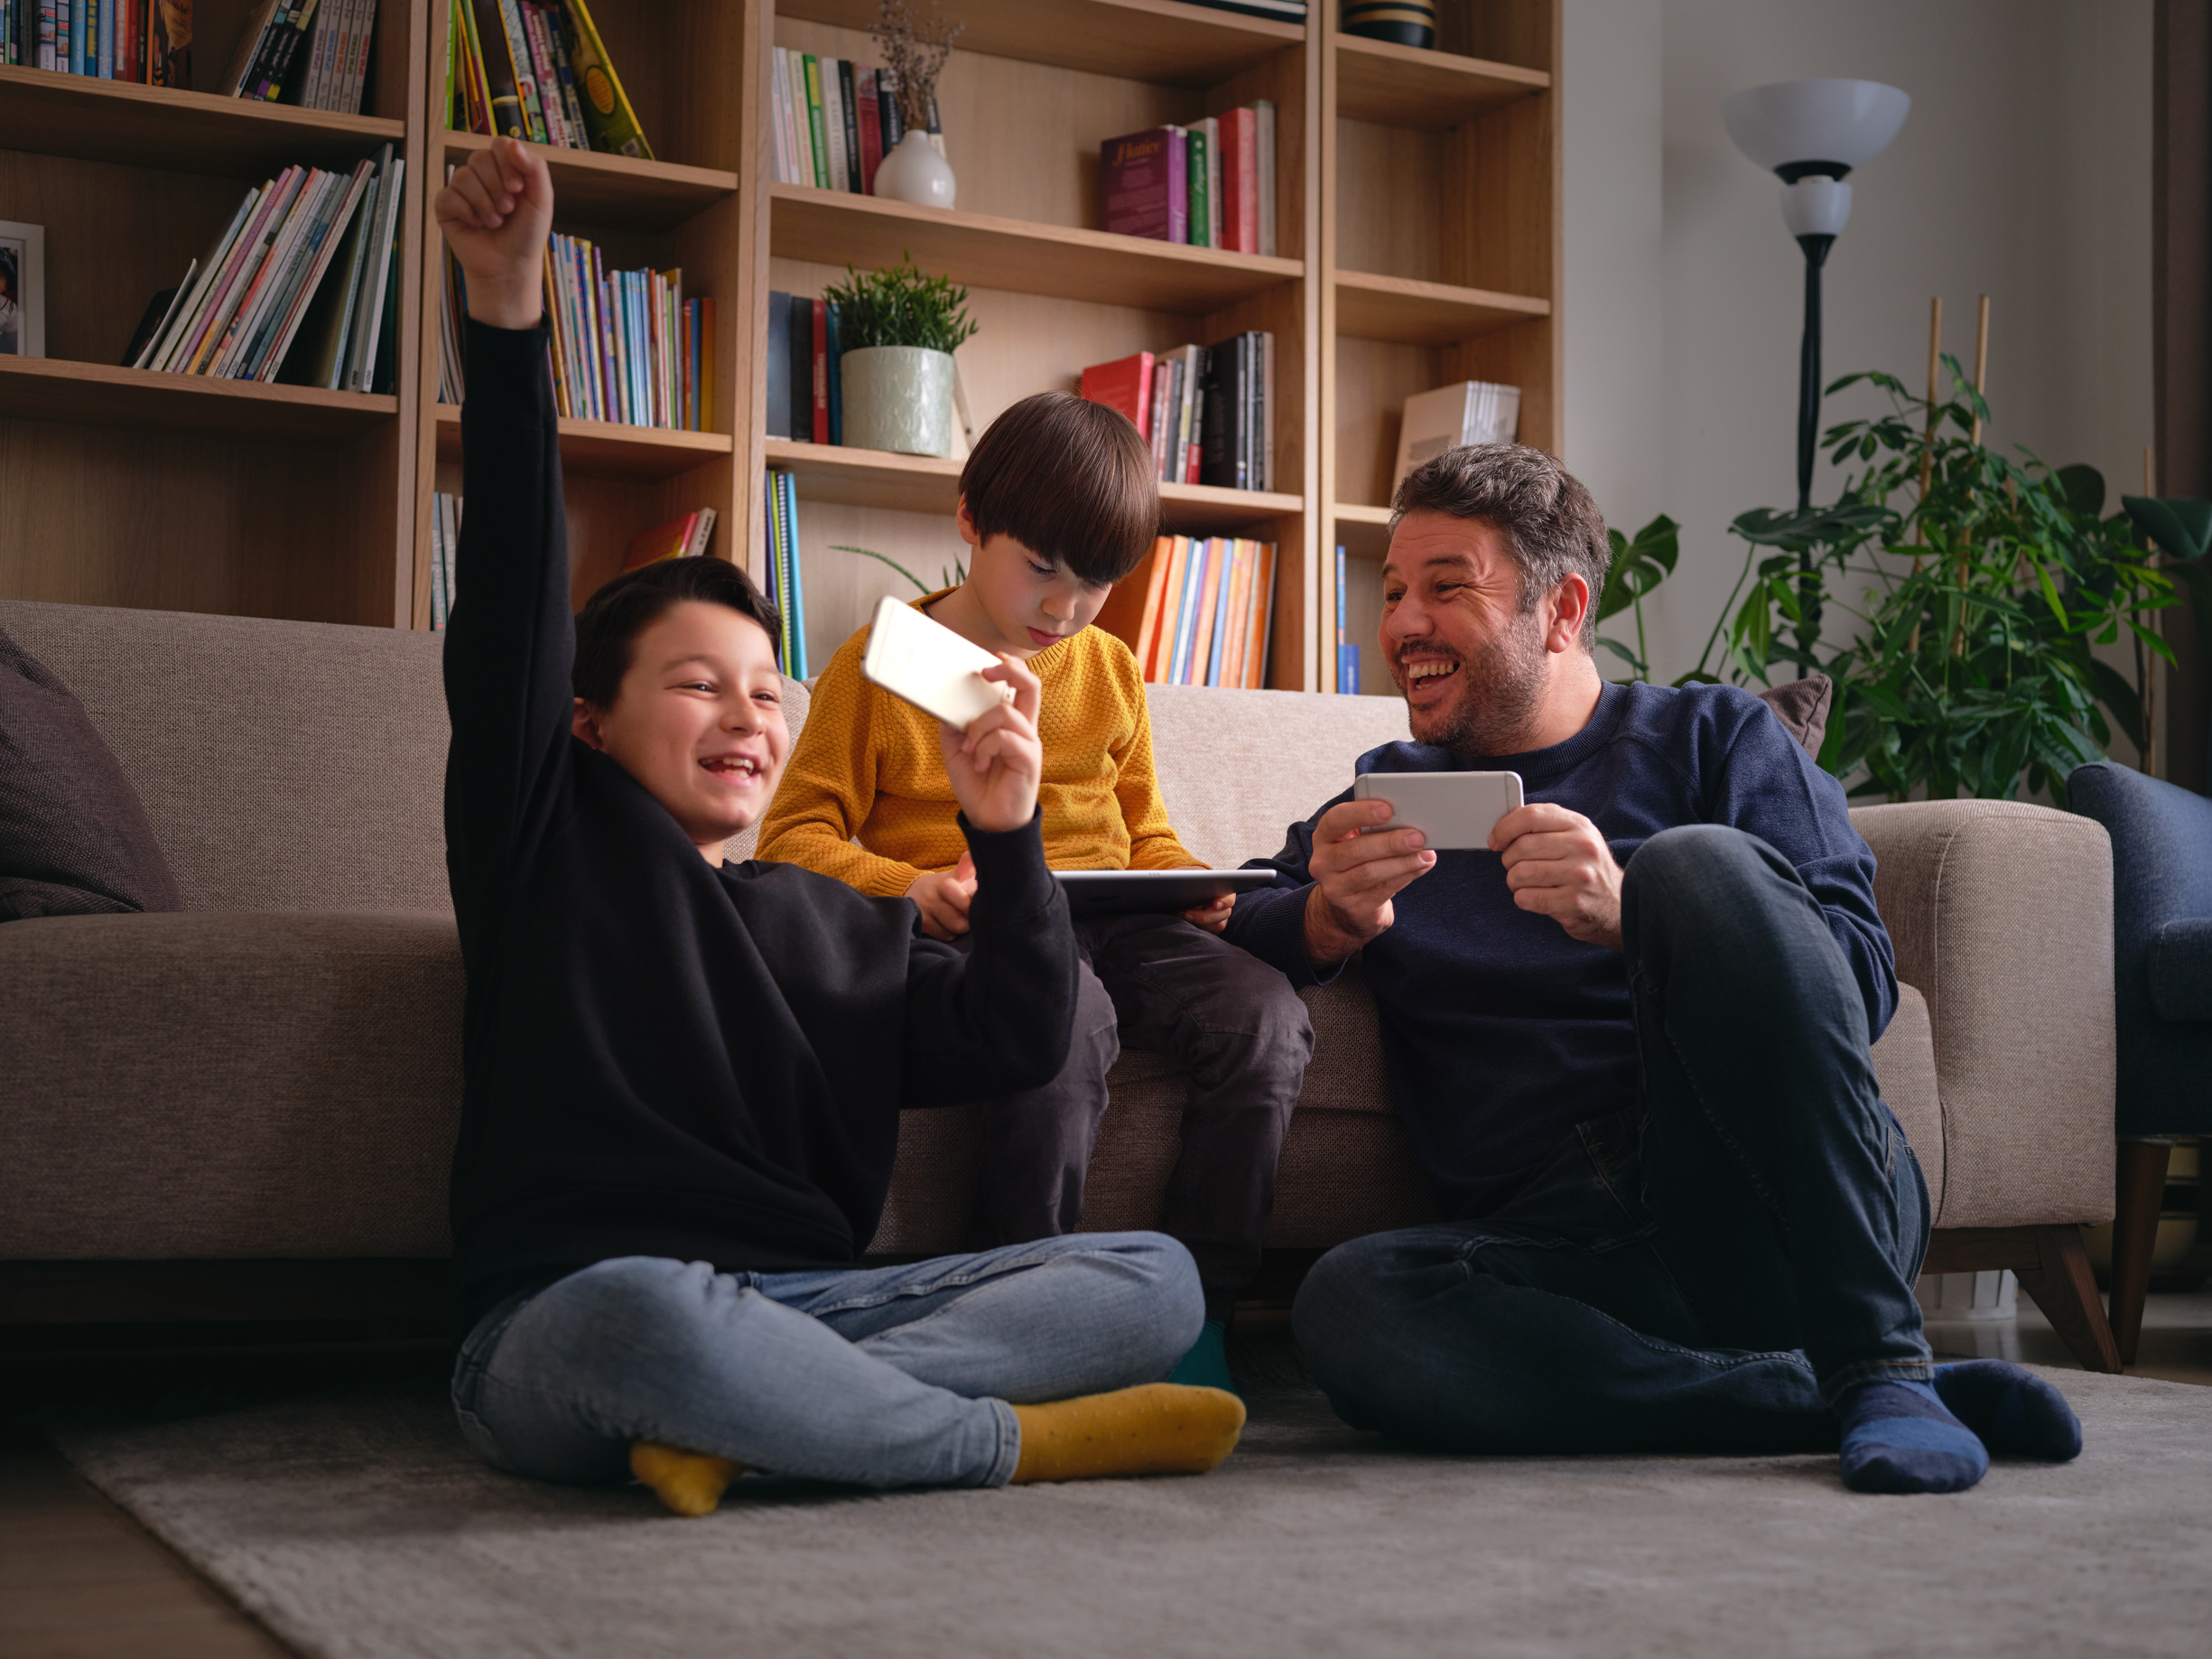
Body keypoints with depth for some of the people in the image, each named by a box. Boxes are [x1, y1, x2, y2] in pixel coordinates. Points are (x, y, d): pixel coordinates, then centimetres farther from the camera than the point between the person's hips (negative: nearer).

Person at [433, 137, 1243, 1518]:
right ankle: (1015, 1440, -20)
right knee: (642, 1314, -42)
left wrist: (1005, 834, 0)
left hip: (809, 1301, 5)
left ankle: (752, 1430, -28)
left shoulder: (843, 924, 24)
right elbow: (515, 600, 0)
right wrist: (507, 313, -10)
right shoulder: (556, 837, 12)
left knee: (1158, 1276, -13)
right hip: (560, 1334, -5)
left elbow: (1015, 1044, 13)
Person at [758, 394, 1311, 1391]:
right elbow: (794, 837, 1)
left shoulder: (1110, 669, 19)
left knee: (1265, 1013, -23)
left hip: (1111, 924, 5)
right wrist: (907, 886, -18)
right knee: (1064, 1017, -39)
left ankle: (1196, 1307, -17)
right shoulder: (880, 663, 4)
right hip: (967, 929, -5)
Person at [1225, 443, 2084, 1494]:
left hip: (1787, 1212, -2)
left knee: (1699, 862, -26)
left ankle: (1876, 1365, -27)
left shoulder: (1709, 737, 14)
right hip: (1563, 1241, 2)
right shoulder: (1385, 796, 25)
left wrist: (1629, 914, -18)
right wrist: (1331, 920, -10)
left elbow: (1864, 979, 0)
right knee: (1351, 1307, -31)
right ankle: (1823, 1402, -23)